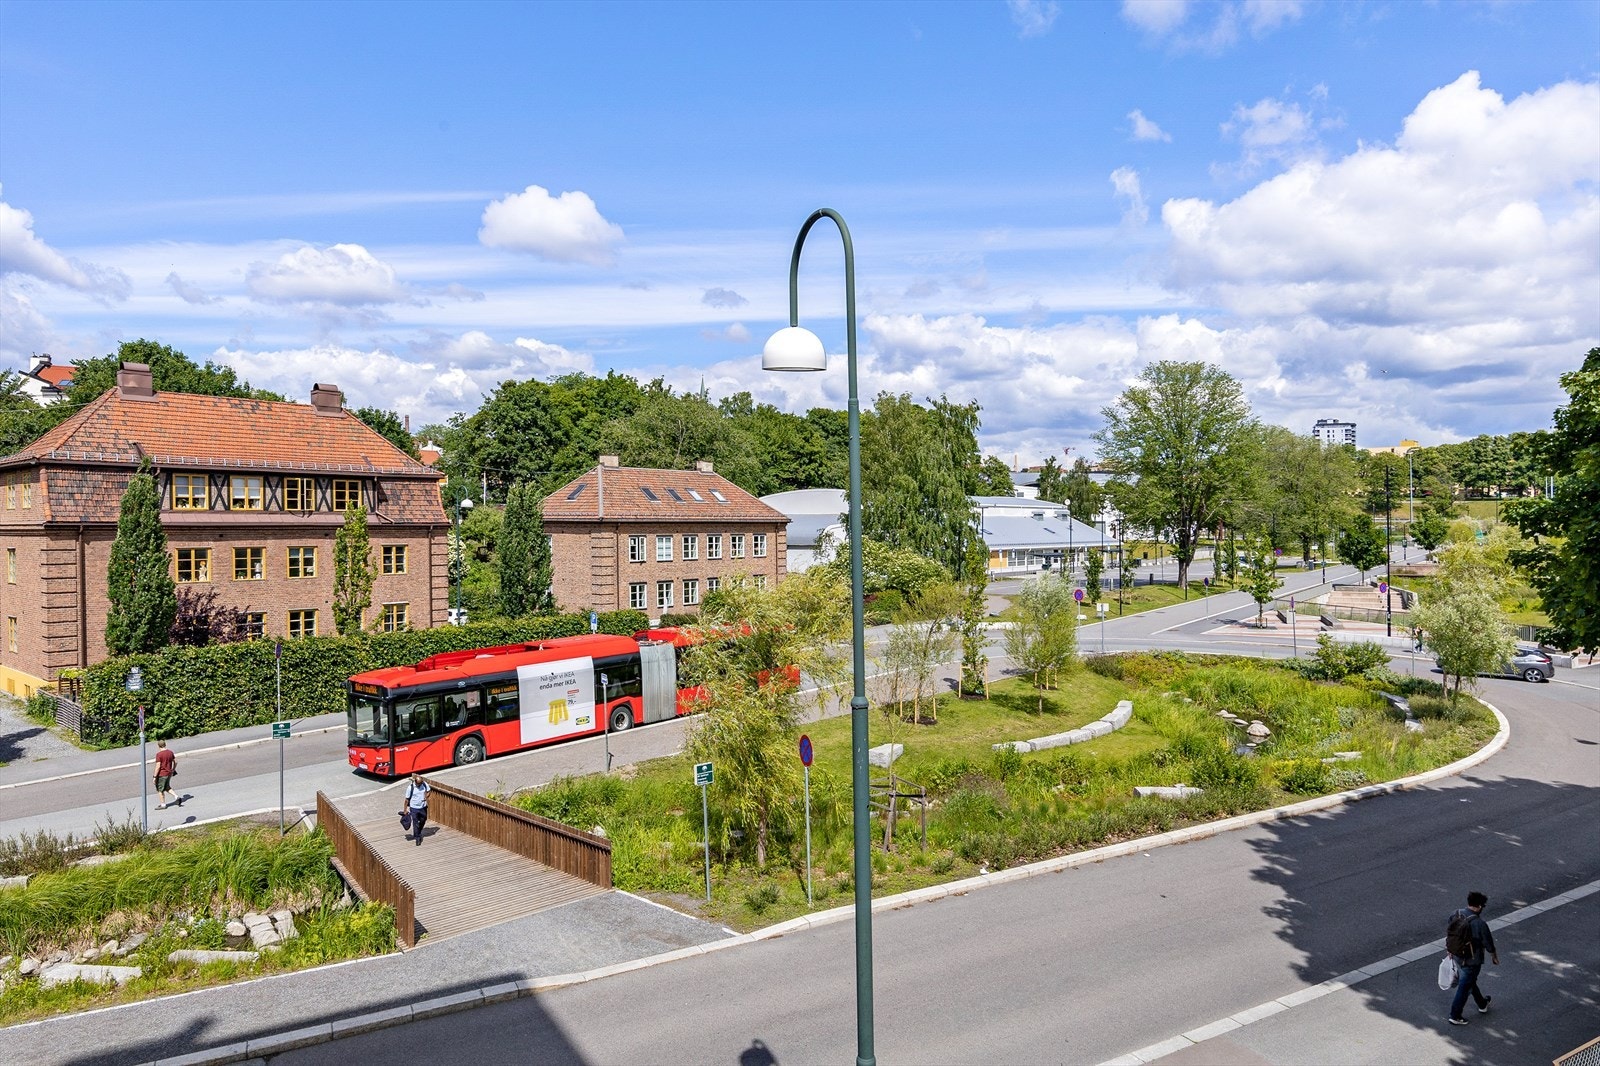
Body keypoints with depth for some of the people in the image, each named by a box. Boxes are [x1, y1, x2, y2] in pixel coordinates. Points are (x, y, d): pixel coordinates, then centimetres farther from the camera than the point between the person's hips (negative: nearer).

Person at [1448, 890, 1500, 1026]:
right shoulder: (1480, 924, -28)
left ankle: (1482, 1004, 51)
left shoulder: (1457, 914, -7)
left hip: (1459, 957, 7)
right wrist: (1495, 957, 6)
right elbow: (1488, 943, -14)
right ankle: (1455, 1016, 15)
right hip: (1472, 960, -7)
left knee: (1471, 980, 28)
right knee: (1465, 987, 6)